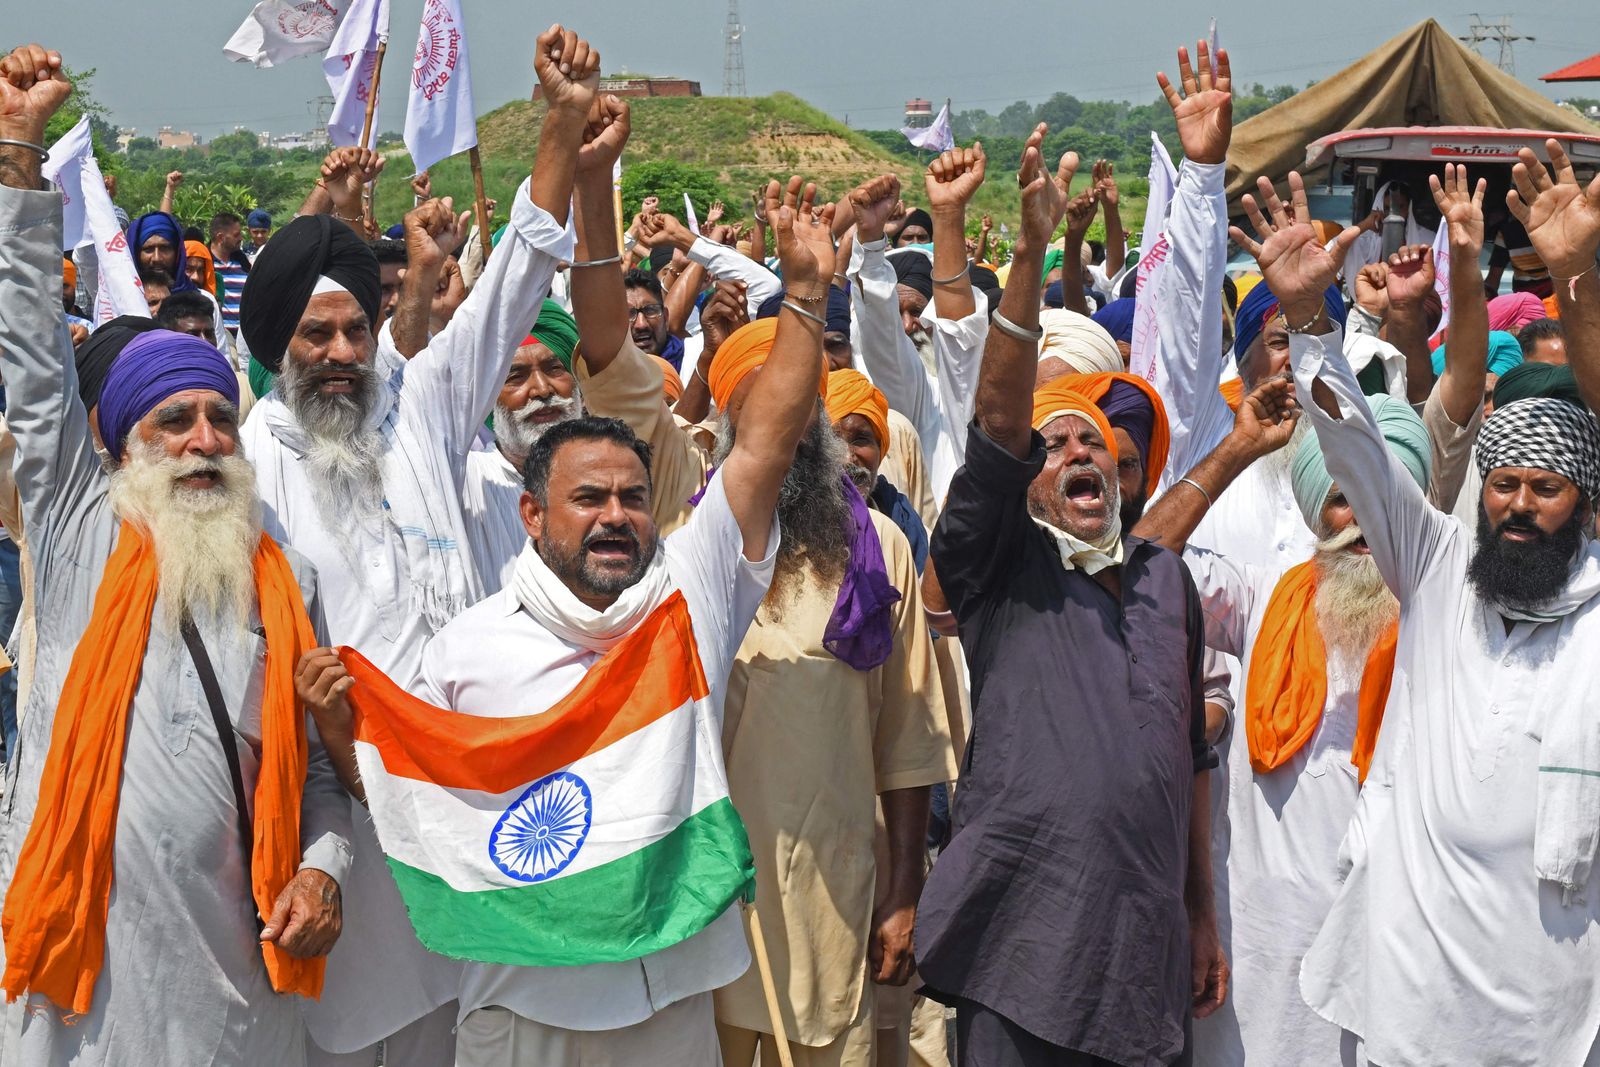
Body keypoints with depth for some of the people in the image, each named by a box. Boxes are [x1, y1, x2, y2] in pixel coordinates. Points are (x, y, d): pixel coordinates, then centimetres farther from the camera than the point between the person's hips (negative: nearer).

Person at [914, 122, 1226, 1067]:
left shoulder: (1164, 576, 11)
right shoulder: (1000, 569, -2)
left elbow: (1190, 752, 16)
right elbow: (998, 416, -17)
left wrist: (1204, 916, 16)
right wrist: (1033, 251, -28)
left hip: (1147, 936, 4)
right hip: (1021, 938, -4)